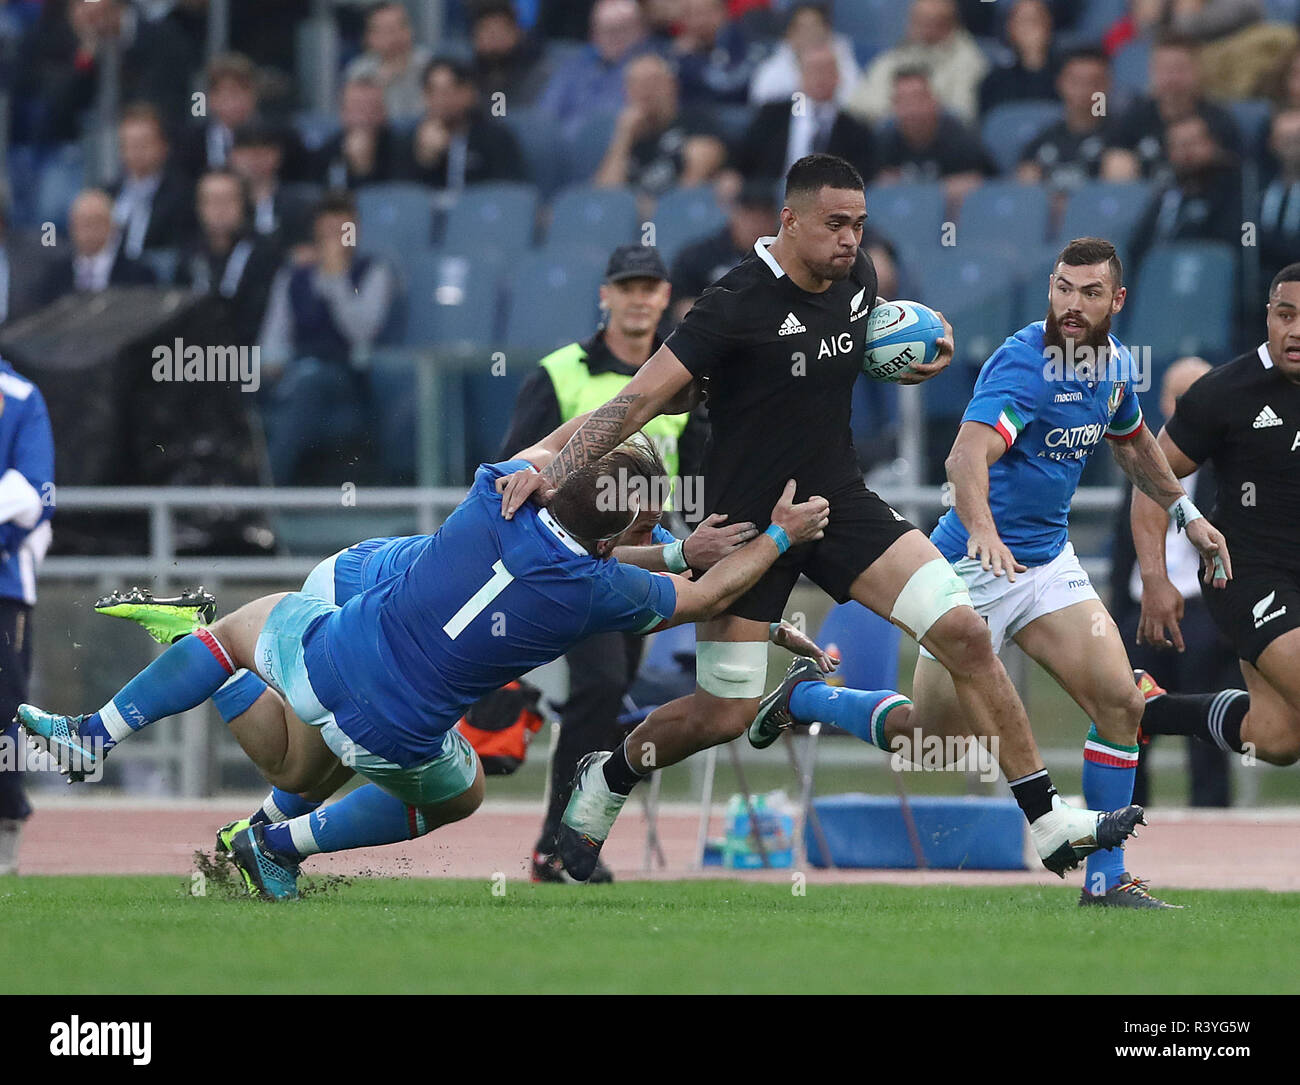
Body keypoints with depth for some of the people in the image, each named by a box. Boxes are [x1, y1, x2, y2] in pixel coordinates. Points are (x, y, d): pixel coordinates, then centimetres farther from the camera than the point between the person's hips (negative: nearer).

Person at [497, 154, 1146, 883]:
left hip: (841, 502, 5)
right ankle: (605, 782, 30)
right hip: (748, 519, -5)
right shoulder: (741, 303, -21)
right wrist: (552, 472, -33)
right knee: (726, 714, -2)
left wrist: (918, 359, -2)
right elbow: (642, 399, -22)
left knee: (964, 632, -10)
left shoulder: (858, 278, -1)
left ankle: (1047, 822, -4)